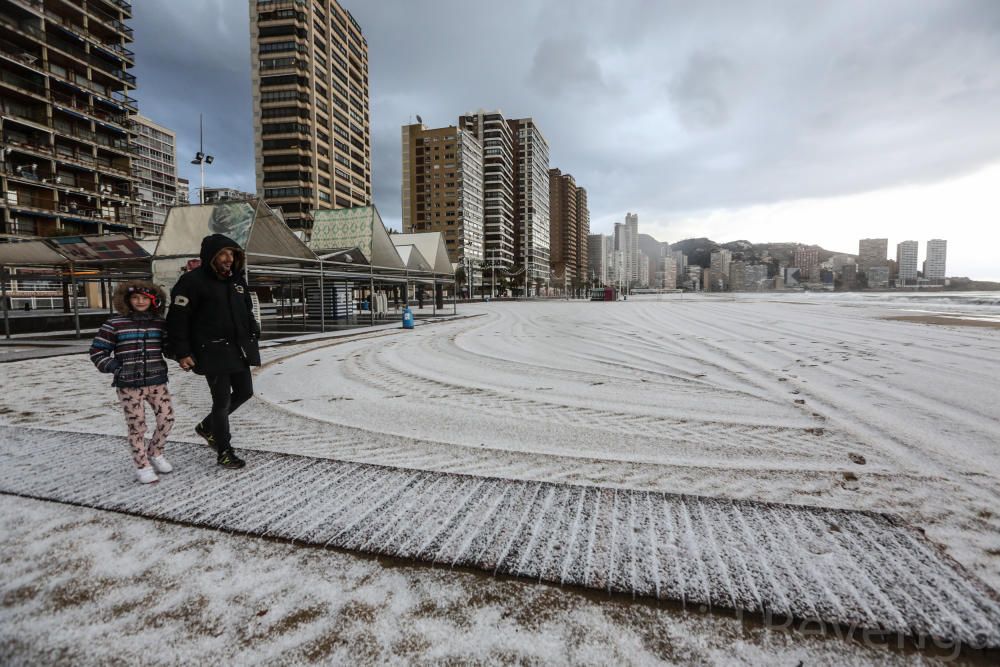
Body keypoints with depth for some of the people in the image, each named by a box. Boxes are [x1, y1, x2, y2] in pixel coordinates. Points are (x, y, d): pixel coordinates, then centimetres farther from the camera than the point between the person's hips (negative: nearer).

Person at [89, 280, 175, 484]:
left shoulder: (160, 323, 6)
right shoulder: (114, 324, -3)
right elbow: (97, 351, 2)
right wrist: (115, 368, -8)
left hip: (157, 382, 3)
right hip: (129, 385, -3)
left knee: (167, 418, 1)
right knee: (137, 425, 2)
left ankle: (155, 453, 25)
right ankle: (142, 466, 16)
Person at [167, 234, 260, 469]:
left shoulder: (236, 279, 11)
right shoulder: (193, 281, -11)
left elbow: (247, 311, 22)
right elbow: (177, 318, -11)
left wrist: (253, 334, 14)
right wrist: (182, 353, -13)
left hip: (239, 348, 8)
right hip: (213, 352, -7)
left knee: (244, 391, 14)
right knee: (222, 400, -1)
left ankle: (207, 426, 37)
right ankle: (224, 452, 15)